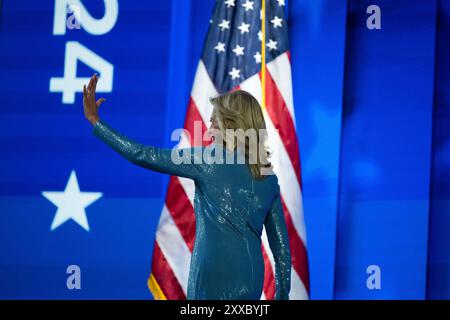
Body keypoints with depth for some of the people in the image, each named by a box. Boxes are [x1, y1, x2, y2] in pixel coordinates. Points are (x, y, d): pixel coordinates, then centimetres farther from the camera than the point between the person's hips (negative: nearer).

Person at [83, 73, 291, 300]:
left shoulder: (209, 160, -4)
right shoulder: (269, 178, 10)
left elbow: (144, 156, -4)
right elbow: (282, 249, 9)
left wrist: (95, 121, 3)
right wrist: (282, 296, 16)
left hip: (214, 280, -5)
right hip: (252, 282, 5)